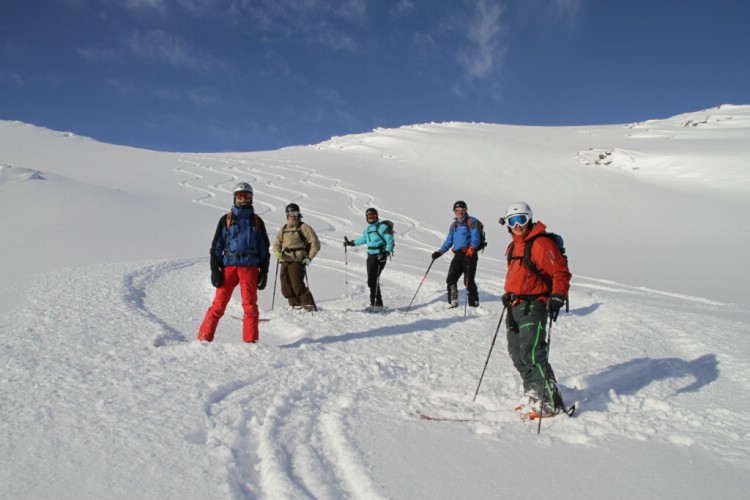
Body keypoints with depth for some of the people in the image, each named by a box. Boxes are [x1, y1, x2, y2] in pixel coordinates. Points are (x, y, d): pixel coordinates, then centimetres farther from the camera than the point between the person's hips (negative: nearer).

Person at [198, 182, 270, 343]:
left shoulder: (257, 221, 13)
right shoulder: (226, 220, 10)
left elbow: (264, 248, 14)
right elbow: (216, 246, 8)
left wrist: (264, 272, 7)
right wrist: (214, 270, -1)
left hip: (250, 268, 1)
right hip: (229, 266, -1)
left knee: (250, 306, -2)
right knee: (219, 304, -4)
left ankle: (250, 341, 3)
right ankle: (204, 338, 3)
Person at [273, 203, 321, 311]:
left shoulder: (303, 227, 1)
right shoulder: (283, 229, 18)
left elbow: (315, 243, -1)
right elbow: (277, 243, 23)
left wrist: (309, 258, -7)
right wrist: (277, 252, 0)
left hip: (297, 261, -6)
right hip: (284, 261, 6)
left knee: (297, 285, -16)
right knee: (286, 288, 3)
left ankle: (309, 306, -8)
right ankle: (296, 306, 14)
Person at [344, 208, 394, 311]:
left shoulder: (382, 227, -6)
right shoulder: (367, 229, 17)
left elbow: (390, 240, -10)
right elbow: (363, 239, 34)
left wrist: (386, 252, -21)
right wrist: (351, 243, 40)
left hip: (379, 256, -8)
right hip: (370, 255, 8)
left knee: (373, 280, -15)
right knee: (371, 280, 5)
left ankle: (376, 304, -11)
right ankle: (374, 303, 12)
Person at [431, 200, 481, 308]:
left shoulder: (472, 221, 2)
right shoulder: (454, 224, 22)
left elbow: (475, 237, -12)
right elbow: (449, 241, 23)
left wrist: (472, 248, -29)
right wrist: (440, 252, 11)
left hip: (470, 254, -6)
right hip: (458, 255, 6)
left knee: (468, 281, -10)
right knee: (451, 279, -2)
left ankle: (474, 304, 2)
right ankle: (452, 303, 8)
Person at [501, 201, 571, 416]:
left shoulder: (541, 243, -12)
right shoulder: (513, 247, 15)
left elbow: (561, 272, -14)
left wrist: (557, 296, -24)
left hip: (533, 306, -9)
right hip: (515, 306, 9)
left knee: (532, 354, -14)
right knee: (517, 354, 13)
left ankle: (551, 404, -4)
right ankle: (533, 395, 27)